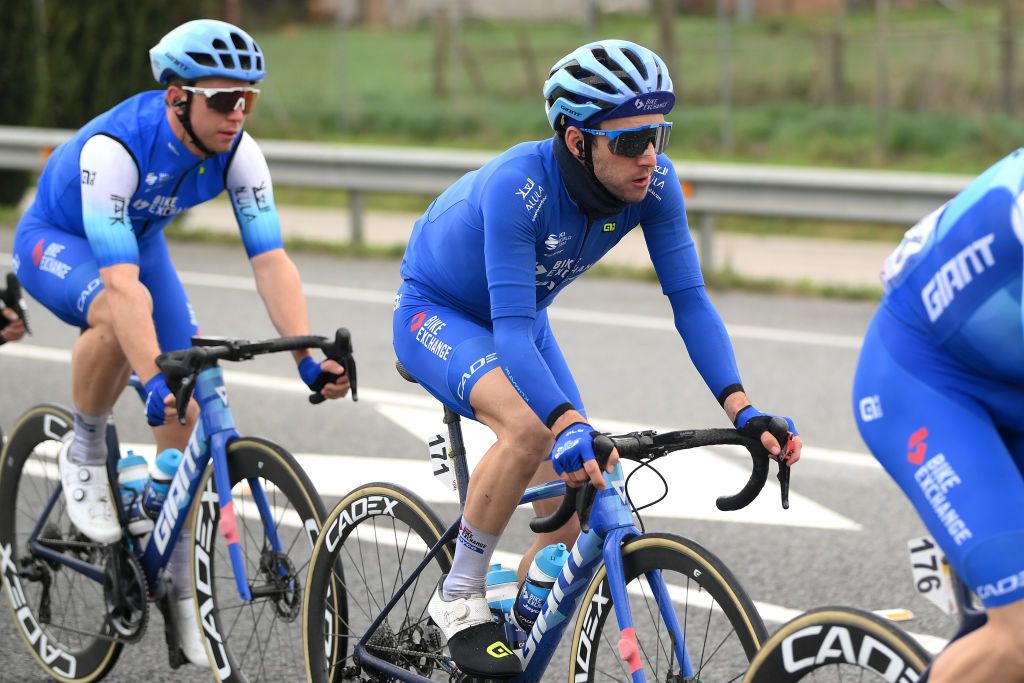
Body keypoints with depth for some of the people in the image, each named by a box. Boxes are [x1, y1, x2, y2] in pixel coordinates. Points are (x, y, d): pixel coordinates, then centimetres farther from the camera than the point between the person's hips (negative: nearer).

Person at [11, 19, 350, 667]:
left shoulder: (238, 152, -24)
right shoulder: (115, 147, -39)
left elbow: (272, 260, -28)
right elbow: (121, 281, -46)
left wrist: (310, 358, -41)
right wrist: (156, 380, -55)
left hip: (141, 241, 5)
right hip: (55, 243, -5)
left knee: (185, 419, -6)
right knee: (117, 320, -40)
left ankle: (180, 592, 7)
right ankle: (86, 452, -12)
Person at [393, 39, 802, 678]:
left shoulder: (654, 181, -24)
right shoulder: (519, 187, -39)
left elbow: (690, 298, -21)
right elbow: (512, 332, -44)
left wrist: (742, 408, -34)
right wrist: (570, 426, -58)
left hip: (518, 319, 6)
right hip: (437, 313, -6)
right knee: (530, 428, -35)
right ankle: (459, 600, -17)